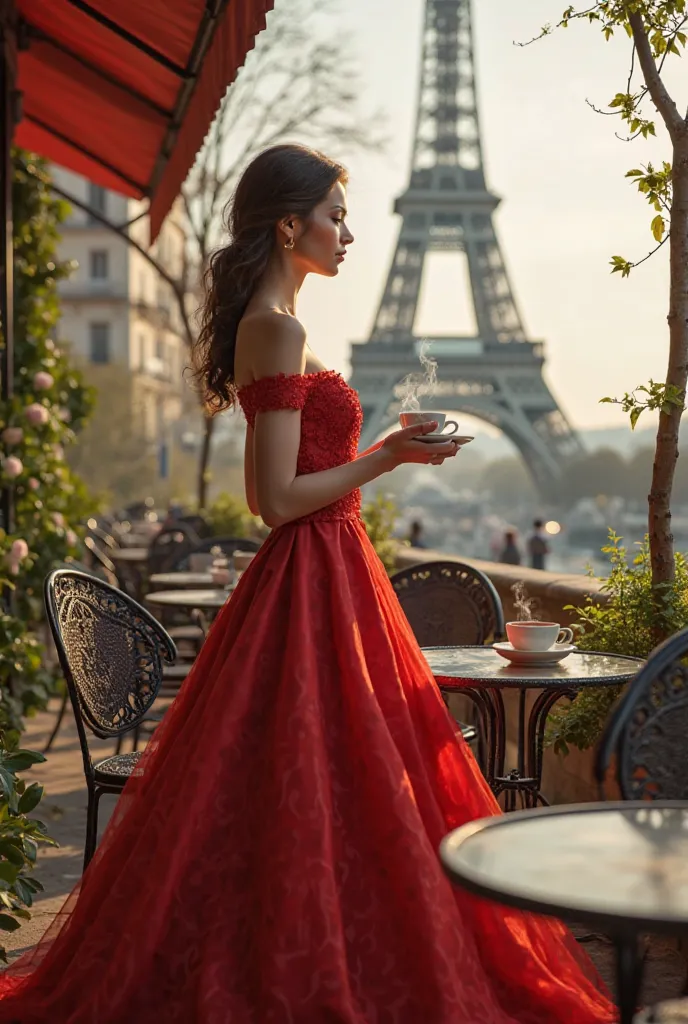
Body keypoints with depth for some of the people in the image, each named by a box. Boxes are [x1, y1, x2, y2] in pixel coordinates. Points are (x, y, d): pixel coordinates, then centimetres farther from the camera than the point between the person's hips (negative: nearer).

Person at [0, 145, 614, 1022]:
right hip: (313, 584, -10)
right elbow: (278, 498, -20)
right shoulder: (279, 331, -15)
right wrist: (389, 455, -15)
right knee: (323, 793, -4)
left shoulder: (265, 326, 15)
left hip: (322, 579, 10)